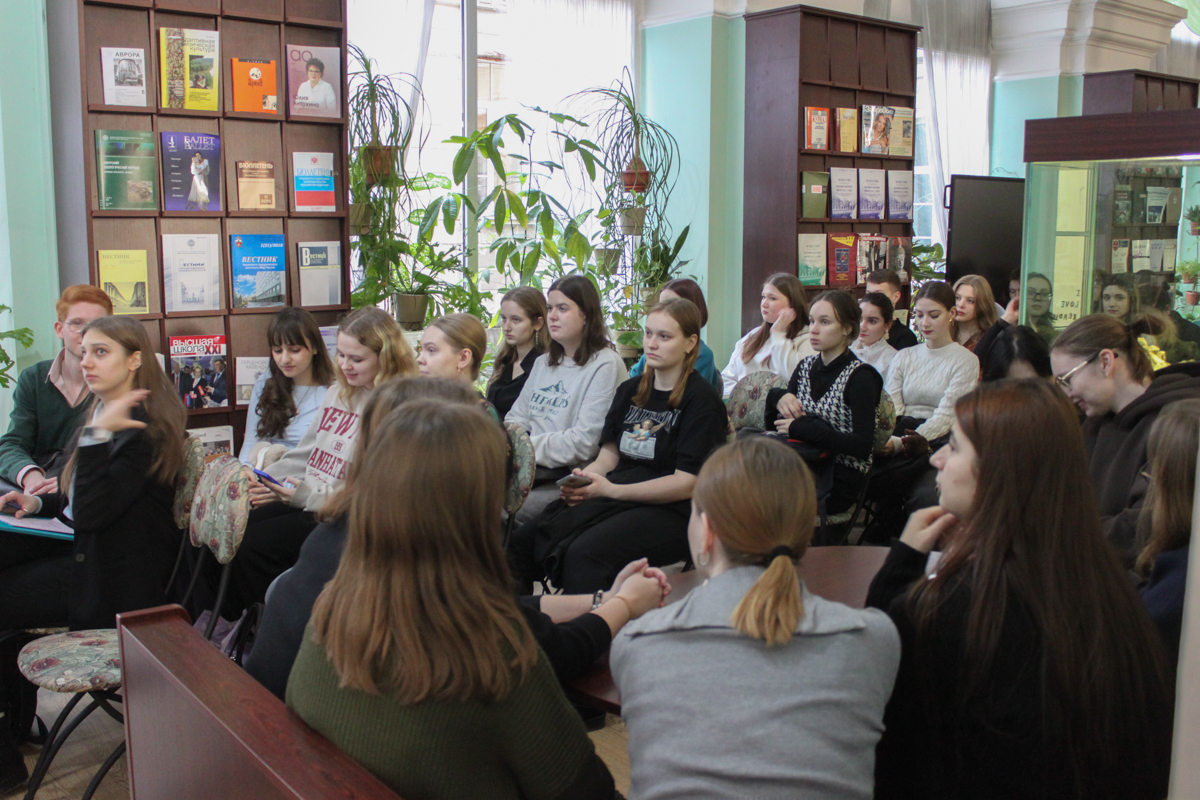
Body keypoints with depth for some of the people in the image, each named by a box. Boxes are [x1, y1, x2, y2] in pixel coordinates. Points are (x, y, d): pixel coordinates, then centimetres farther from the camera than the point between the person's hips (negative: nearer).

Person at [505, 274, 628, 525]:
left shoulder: (605, 365, -6)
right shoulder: (543, 363, 21)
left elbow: (584, 443, -13)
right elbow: (517, 417, 20)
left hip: (572, 474, -7)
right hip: (533, 467, 7)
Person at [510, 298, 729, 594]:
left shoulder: (701, 400, -2)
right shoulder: (630, 390, 19)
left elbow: (687, 483, -10)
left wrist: (612, 491, -15)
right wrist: (583, 479, -6)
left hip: (672, 512, -6)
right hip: (616, 499, 7)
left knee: (584, 553, -34)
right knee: (522, 539, -16)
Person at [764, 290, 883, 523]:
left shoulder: (860, 377, -8)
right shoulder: (806, 366, 12)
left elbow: (863, 446, -17)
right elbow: (774, 425, 15)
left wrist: (802, 428, -16)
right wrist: (778, 397, -7)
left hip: (842, 480, -6)